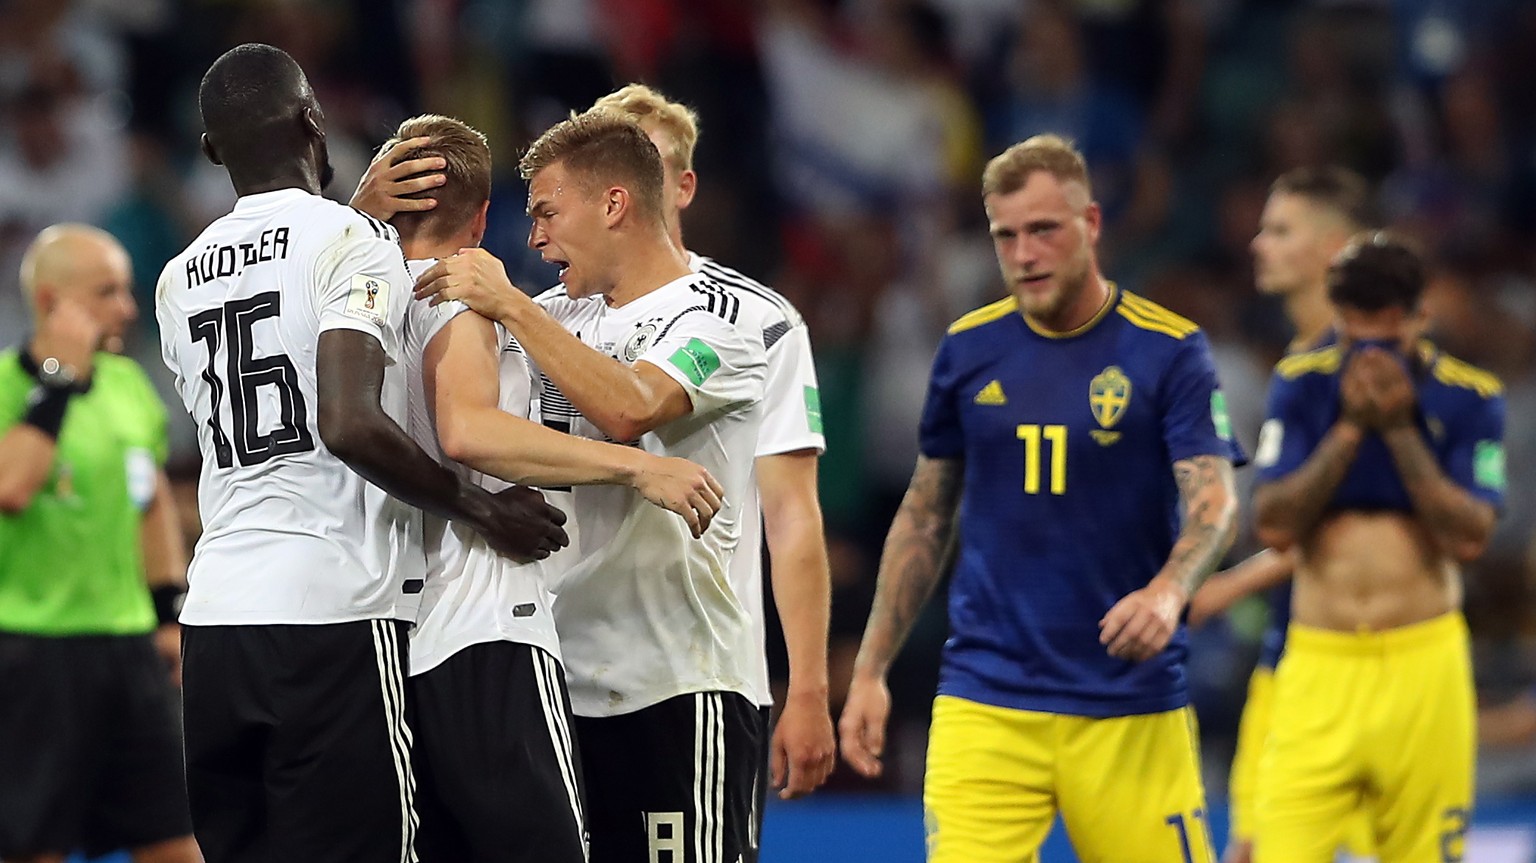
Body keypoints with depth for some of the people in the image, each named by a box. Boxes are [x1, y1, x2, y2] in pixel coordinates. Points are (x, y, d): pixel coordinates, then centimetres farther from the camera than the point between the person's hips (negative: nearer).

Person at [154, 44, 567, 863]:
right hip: (333, 613, -6)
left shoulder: (179, 280, 14)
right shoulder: (352, 241, -7)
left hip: (214, 616, 7)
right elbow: (351, 425, -21)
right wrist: (483, 510, -8)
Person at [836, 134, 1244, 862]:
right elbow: (925, 517, 16)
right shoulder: (968, 350, 7)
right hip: (984, 705, 2)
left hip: (1131, 710, -2)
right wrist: (870, 670, 13)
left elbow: (1214, 504, -13)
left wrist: (1168, 591, -34)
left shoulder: (1169, 350, -3)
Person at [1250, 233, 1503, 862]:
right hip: (1319, 663, 0)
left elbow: (1469, 538, -9)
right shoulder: (1301, 386, 3)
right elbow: (1274, 526, -6)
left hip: (1423, 666, 0)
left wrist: (1399, 430, -14)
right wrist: (1350, 428, -12)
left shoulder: (1468, 398, 0)